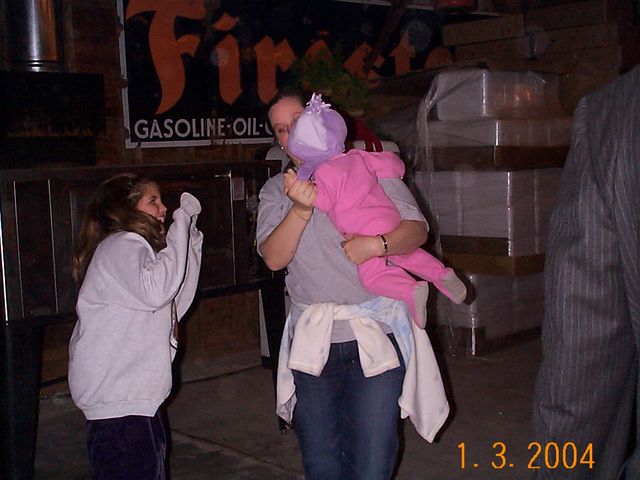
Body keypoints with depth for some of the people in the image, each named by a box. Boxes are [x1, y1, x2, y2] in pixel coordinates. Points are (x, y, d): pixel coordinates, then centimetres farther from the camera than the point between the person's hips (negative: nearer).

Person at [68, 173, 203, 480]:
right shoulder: (121, 245, -12)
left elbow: (177, 303, 18)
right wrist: (182, 223, -22)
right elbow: (155, 290, -31)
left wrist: (191, 240, 13)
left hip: (133, 390, 10)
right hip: (115, 394, -10)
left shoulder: (134, 247, 20)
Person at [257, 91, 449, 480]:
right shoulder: (276, 191, 11)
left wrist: (377, 244, -19)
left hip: (376, 333, -2)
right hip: (312, 338, 3)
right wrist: (301, 209, -18)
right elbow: (274, 257, -3)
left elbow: (417, 228, 0)